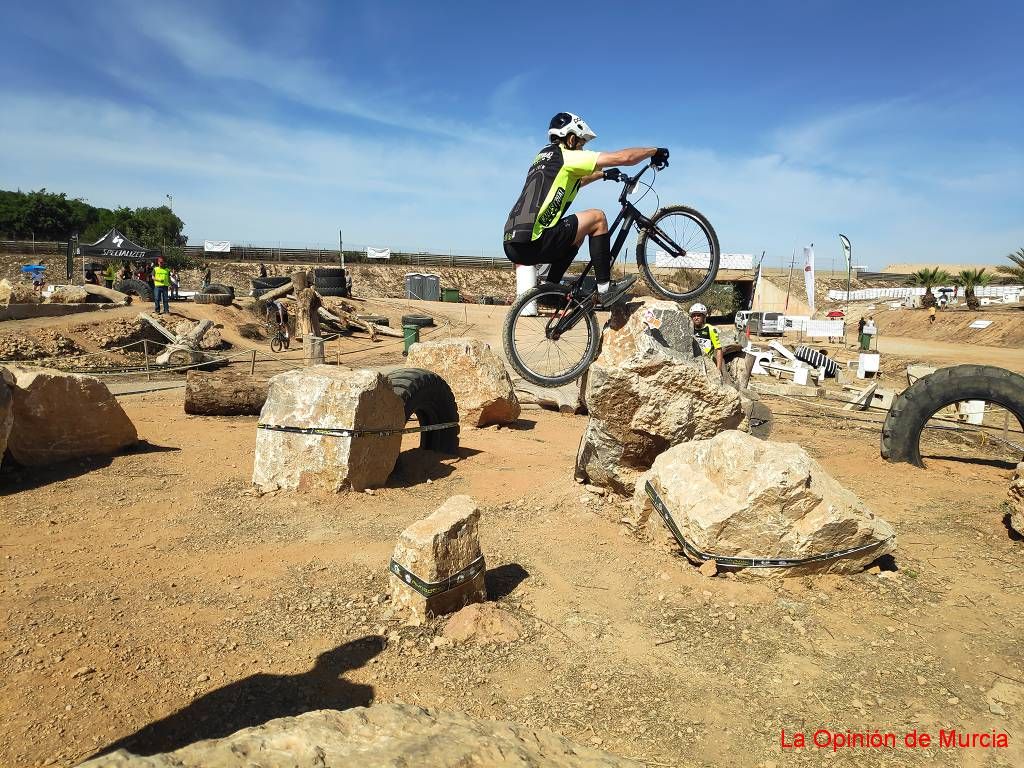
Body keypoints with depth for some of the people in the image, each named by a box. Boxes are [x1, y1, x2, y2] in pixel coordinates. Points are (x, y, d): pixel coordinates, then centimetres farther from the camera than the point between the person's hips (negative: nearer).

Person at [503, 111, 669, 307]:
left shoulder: (544, 157, 25)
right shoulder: (567, 157, -1)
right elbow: (623, 157, -3)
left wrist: (603, 174, 48)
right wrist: (654, 151, 13)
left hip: (512, 245, 9)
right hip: (531, 242, -9)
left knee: (577, 235, 29)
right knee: (597, 218, 1)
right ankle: (605, 289, 1)